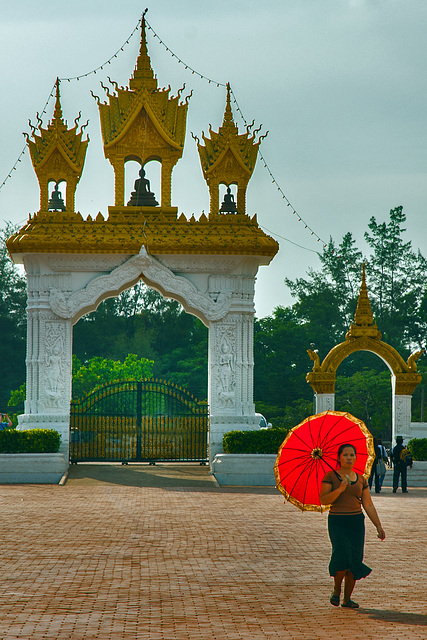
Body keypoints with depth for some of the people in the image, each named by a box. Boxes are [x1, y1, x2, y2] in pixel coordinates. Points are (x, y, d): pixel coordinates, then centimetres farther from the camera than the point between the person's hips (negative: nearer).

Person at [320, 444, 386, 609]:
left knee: (355, 560, -2)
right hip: (337, 521, -4)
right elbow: (323, 500, -8)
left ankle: (347, 598, 9)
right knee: (342, 556, -21)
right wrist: (340, 489, -20)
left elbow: (368, 505, 14)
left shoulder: (361, 480, 12)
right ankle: (336, 589, 3)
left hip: (357, 522, 4)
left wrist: (378, 526, 9)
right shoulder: (330, 476, 1)